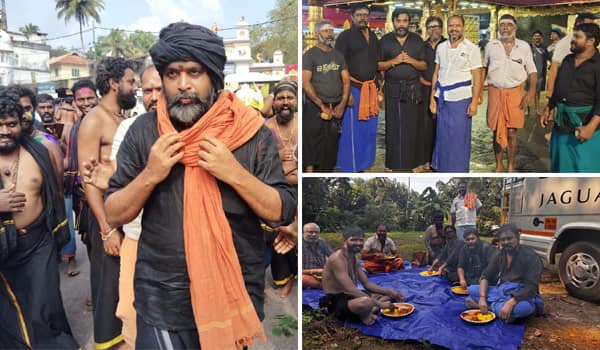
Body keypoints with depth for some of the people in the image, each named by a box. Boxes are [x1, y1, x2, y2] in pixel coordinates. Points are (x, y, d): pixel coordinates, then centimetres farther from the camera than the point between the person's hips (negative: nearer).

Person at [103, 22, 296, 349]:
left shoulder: (252, 132, -7)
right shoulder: (143, 131, -3)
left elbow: (283, 213, -7)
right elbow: (113, 216, 1)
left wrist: (235, 173, -20)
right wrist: (149, 175, -16)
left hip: (236, 296, 0)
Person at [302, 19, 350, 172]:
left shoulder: (338, 55, 12)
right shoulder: (310, 55, -3)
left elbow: (346, 81, 10)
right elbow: (306, 83, -11)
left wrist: (342, 105, -4)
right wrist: (322, 106, -14)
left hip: (336, 109, 5)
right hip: (315, 108, -4)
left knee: (331, 147, 8)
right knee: (312, 146, -4)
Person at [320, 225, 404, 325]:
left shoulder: (354, 259, 10)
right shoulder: (337, 258, -21)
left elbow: (367, 284, 14)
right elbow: (350, 289, -27)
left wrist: (390, 292, 2)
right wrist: (379, 304, -25)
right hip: (337, 302, -10)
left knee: (387, 295, 15)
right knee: (366, 301, -41)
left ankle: (366, 312, -9)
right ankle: (363, 315, -7)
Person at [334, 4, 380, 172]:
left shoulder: (373, 37, 15)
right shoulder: (345, 36, -4)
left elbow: (377, 63, 19)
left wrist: (378, 88, 12)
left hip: (370, 89, 6)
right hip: (353, 88, -6)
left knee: (369, 130, 11)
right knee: (352, 131, -3)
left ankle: (364, 164, 24)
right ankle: (350, 168, 7)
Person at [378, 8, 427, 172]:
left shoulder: (417, 40, 7)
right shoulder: (385, 40, 5)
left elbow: (424, 66, 7)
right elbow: (378, 65, 2)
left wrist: (411, 60, -12)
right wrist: (394, 61, -14)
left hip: (413, 89, 1)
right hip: (393, 89, -1)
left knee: (413, 126, 1)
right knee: (393, 126, 0)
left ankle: (414, 162, 10)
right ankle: (392, 162, 8)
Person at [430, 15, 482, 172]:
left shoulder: (472, 48, -2)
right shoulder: (441, 47, 10)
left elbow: (477, 77, -4)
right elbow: (436, 73, 12)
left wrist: (474, 102, -10)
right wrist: (432, 97, 8)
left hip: (461, 98, -4)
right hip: (442, 98, 4)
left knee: (459, 137, 2)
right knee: (442, 135, 9)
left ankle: (459, 170, 14)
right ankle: (443, 168, 22)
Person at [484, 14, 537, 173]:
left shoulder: (524, 46, 0)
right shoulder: (491, 46, 3)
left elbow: (532, 71, 2)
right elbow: (484, 68, 15)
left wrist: (531, 91, -11)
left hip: (515, 92, -1)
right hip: (495, 92, 1)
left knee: (512, 132, -1)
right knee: (497, 131, 6)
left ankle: (511, 167, 12)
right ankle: (499, 166, 19)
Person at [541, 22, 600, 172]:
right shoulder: (568, 60, 9)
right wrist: (548, 109, 18)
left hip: (583, 124, -7)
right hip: (561, 122, 7)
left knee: (585, 167, 0)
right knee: (561, 164, 18)